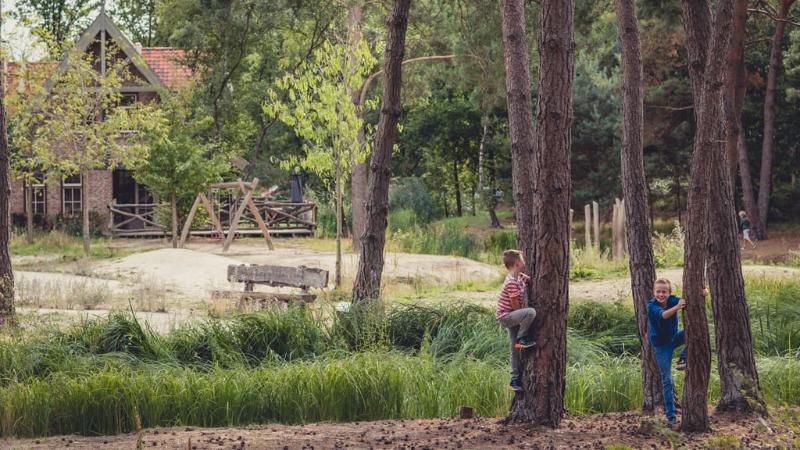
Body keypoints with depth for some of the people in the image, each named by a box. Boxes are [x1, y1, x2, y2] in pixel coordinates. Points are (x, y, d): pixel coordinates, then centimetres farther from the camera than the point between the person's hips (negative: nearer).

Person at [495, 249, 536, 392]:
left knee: (515, 350, 10)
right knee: (531, 312, -32)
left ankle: (515, 381, 15)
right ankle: (522, 339, -13)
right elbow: (515, 304, -21)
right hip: (505, 316, -10)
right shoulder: (512, 282, -23)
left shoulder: (520, 277, 6)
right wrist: (522, 316, -8)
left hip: (512, 317, 10)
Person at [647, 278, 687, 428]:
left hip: (674, 338, 4)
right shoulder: (652, 306, -23)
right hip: (661, 344, -4)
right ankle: (671, 417, 2)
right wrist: (677, 308, -60)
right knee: (667, 381, -5)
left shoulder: (672, 300, -12)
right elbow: (662, 315, -42)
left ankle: (683, 359, -10)